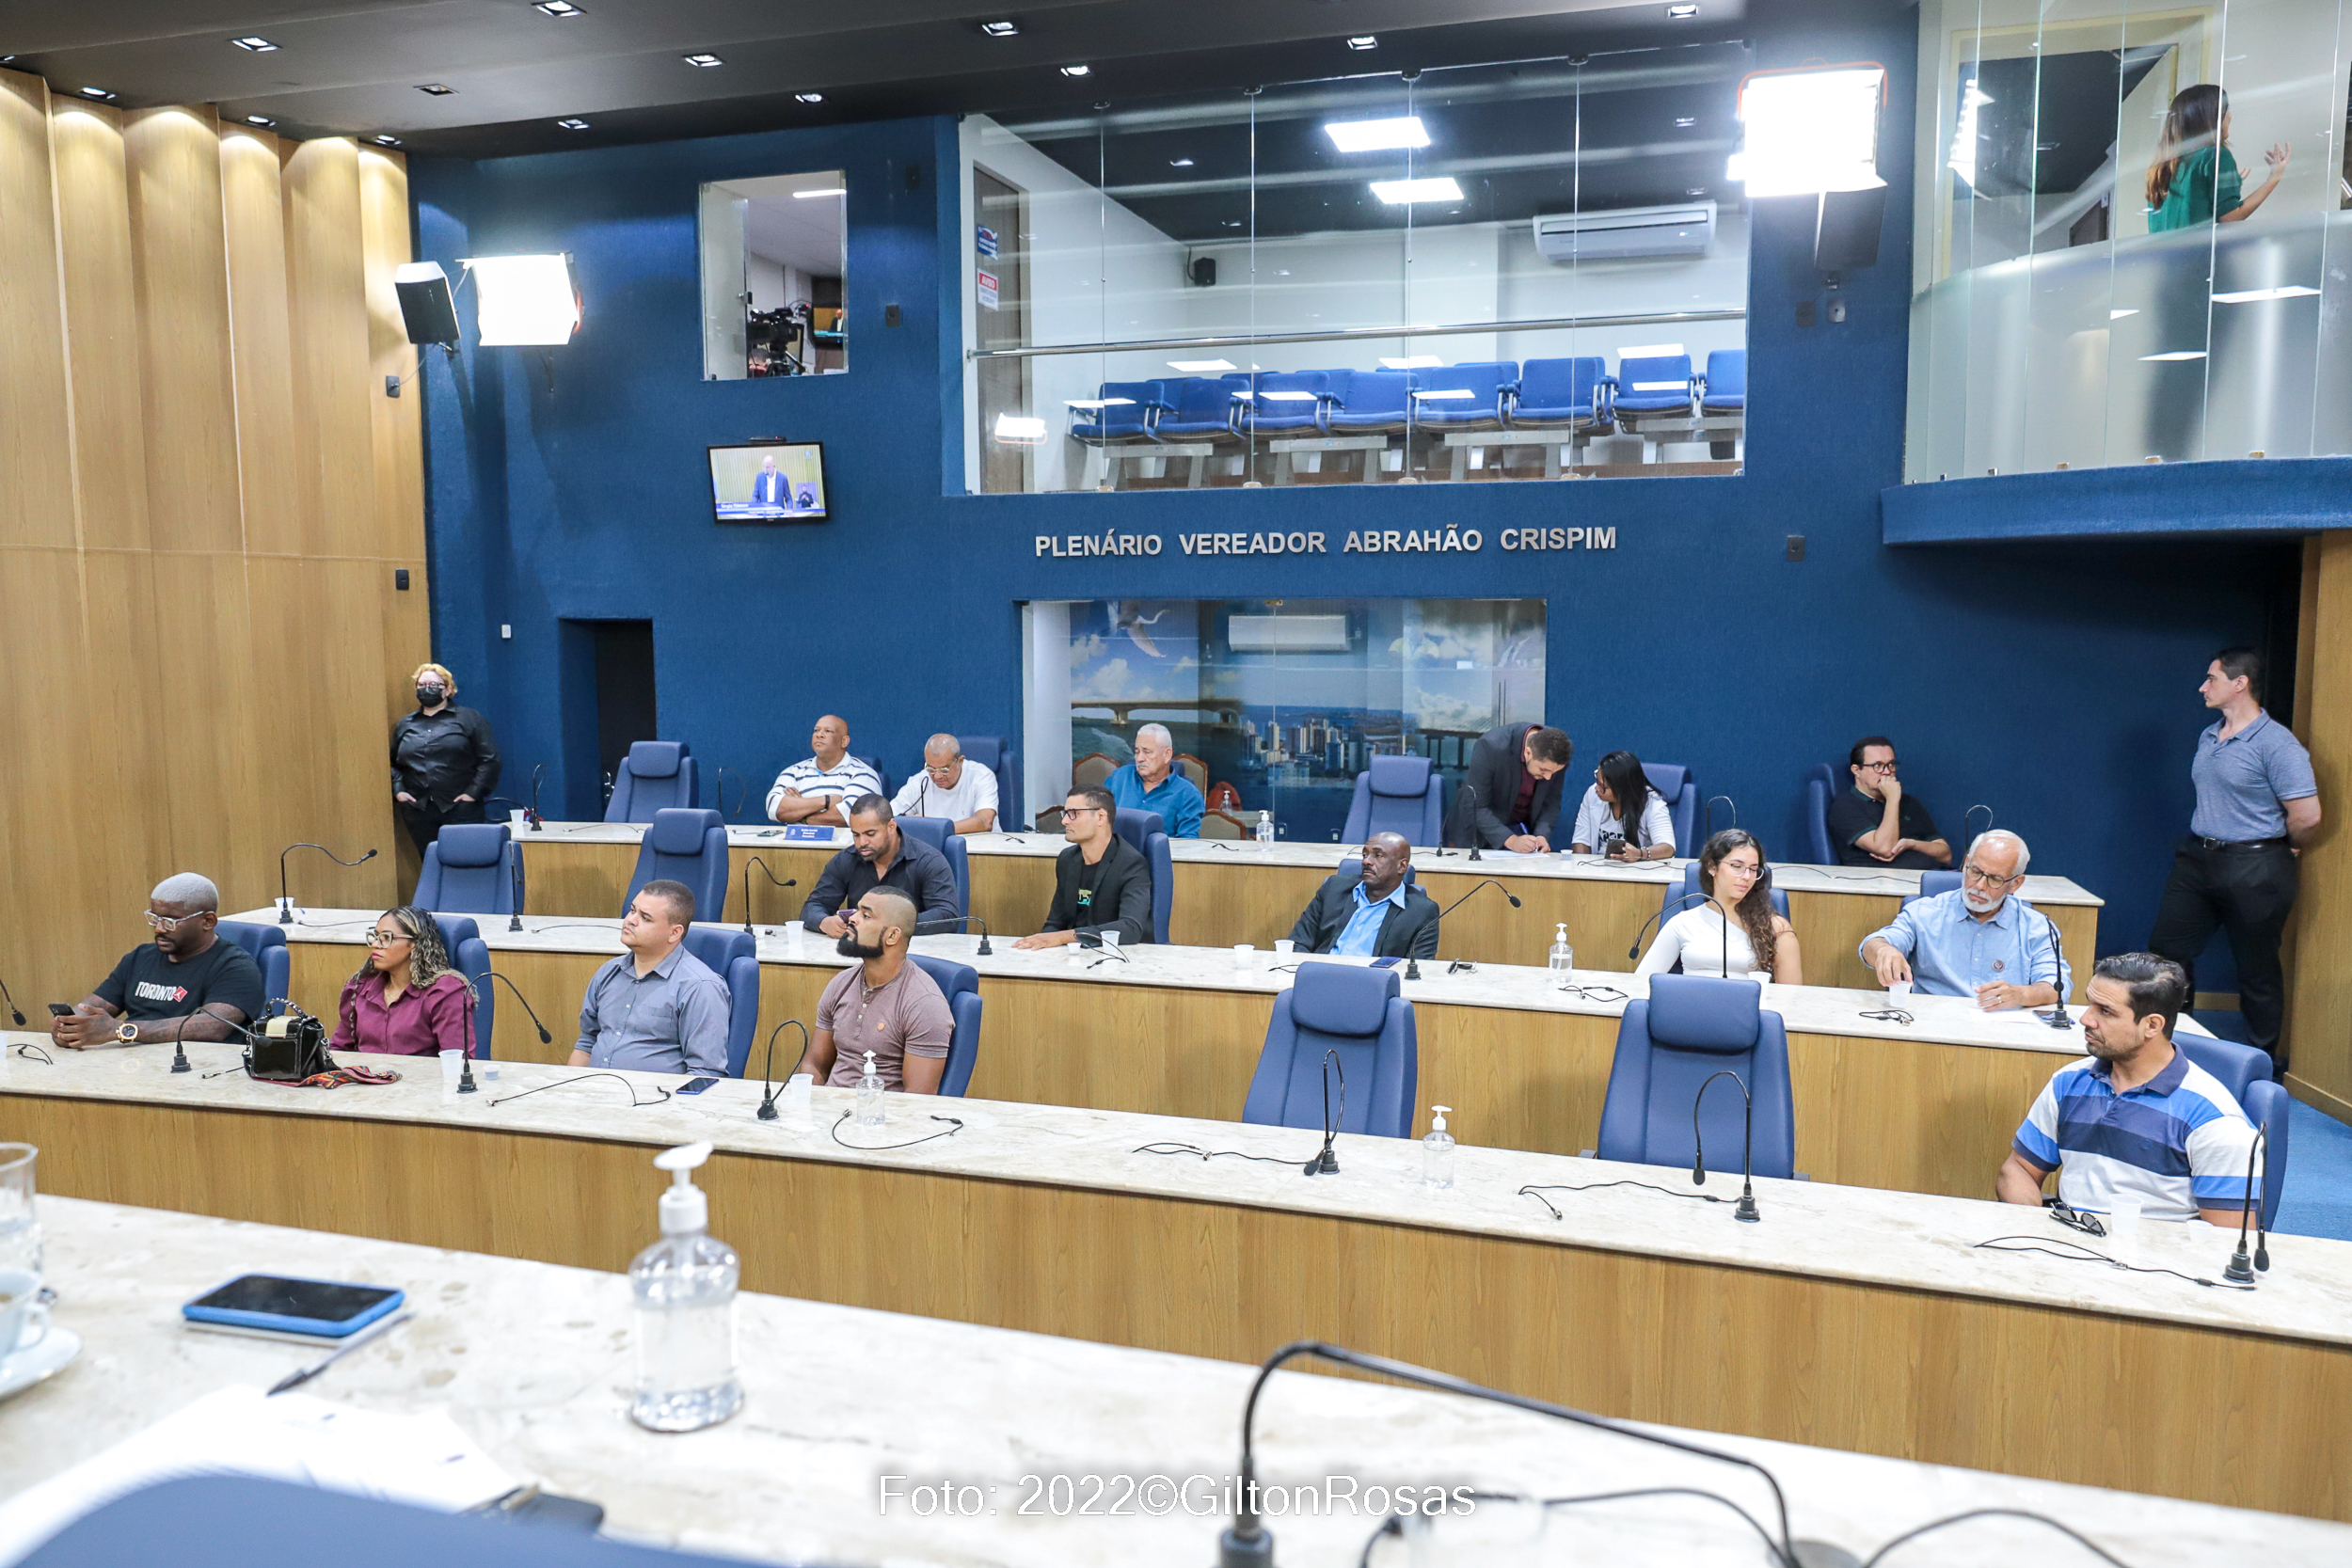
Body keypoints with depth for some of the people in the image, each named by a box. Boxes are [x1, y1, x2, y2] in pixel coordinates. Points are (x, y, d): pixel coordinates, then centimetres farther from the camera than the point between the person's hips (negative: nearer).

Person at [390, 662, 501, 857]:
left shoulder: (469, 719, 5)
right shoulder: (404, 725, 18)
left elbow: (490, 759, -2)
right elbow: (392, 763, 19)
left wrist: (474, 792, -10)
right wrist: (398, 790, 2)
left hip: (460, 810, -3)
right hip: (418, 812, 3)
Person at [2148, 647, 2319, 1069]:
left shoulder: (2275, 743, -16)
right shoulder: (2208, 737, 10)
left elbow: (2307, 815, -17)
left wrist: (2286, 850, 0)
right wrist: (2202, 844, 16)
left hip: (2253, 870, -8)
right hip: (2197, 857, 8)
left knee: (2257, 969, 5)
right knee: (2166, 951, 8)